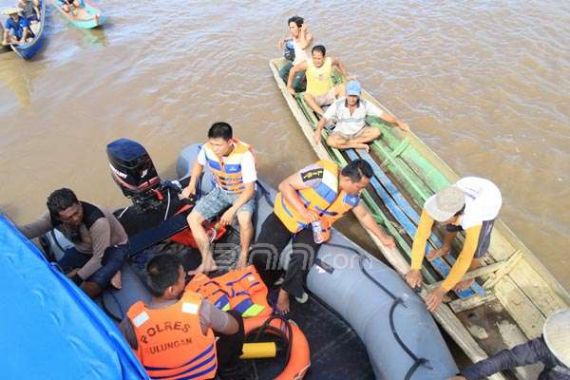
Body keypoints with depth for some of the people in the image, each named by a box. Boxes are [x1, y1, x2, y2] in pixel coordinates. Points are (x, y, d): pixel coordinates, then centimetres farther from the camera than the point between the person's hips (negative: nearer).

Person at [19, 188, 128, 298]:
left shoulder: (98, 221, -38)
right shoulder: (54, 217, -21)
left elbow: (99, 258, -29)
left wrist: (76, 279, -25)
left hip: (112, 248, -6)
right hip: (83, 250, 6)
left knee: (92, 286, -29)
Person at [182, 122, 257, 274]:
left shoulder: (244, 154, -31)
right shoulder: (207, 148, -18)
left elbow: (250, 189, -26)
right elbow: (198, 164, 8)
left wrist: (232, 210, -33)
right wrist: (192, 185, -5)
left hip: (243, 192, -5)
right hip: (220, 191, 5)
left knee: (244, 219, -36)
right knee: (192, 218, -8)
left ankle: (244, 255, -7)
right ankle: (208, 261, 3)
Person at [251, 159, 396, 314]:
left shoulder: (352, 196, -9)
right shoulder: (322, 173, -31)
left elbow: (364, 215, 11)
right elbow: (285, 185, -25)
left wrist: (382, 237, 15)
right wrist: (304, 211, -32)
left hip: (312, 226, 4)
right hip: (286, 216, -3)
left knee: (304, 256, -25)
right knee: (261, 255, -16)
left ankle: (285, 291, 0)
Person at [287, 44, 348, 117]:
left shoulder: (329, 62, -13)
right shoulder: (307, 64, -18)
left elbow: (338, 62, 10)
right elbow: (293, 70, -3)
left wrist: (346, 76, 14)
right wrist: (289, 87, 1)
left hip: (329, 95, 3)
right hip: (314, 97, -2)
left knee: (342, 87, -21)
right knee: (306, 96, -35)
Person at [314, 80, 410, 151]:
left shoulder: (365, 105, -14)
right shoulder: (337, 105, -18)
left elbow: (383, 115, -14)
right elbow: (324, 119, -23)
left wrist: (398, 123, -23)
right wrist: (318, 130, -43)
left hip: (359, 132, 2)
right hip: (341, 134, -2)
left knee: (376, 131, -24)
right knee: (331, 141, -34)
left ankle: (349, 143, -18)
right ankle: (358, 144, -20)